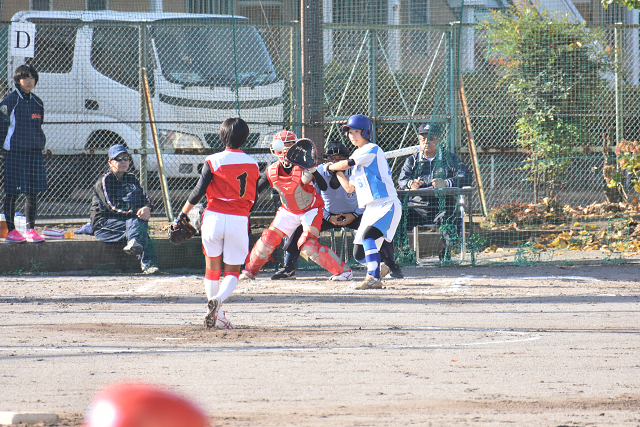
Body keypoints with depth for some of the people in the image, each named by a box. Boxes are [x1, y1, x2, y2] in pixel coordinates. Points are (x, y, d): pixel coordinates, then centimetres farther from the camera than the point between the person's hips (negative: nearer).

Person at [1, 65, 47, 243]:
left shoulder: (37, 102, 13)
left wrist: (40, 143, 13)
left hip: (35, 152, 6)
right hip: (15, 153, -6)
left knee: (33, 193, 5)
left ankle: (31, 230, 11)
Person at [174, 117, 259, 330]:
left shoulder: (213, 161, -3)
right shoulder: (253, 164, 7)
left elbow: (199, 191, -7)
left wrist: (182, 214, 1)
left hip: (214, 216, -1)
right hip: (240, 220, 1)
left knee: (212, 268, 13)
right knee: (232, 271, 7)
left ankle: (216, 315, 12)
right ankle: (218, 299, -23)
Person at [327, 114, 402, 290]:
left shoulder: (371, 149, -7)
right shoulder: (359, 156, 20)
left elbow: (346, 164, -13)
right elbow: (349, 188, 23)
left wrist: (330, 166, 5)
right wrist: (337, 171, 14)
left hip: (387, 205, -9)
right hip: (371, 208, 9)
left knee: (368, 236, -31)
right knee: (359, 254, 8)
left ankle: (374, 278, -34)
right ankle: (379, 268, 36)